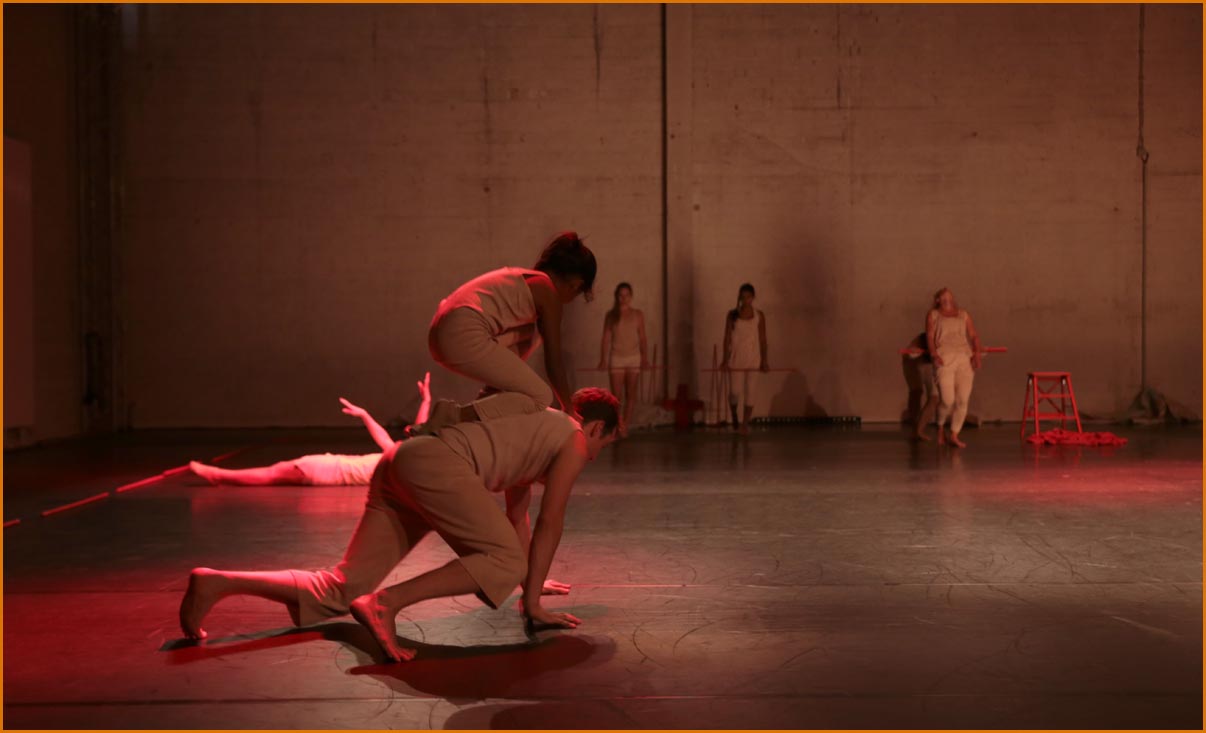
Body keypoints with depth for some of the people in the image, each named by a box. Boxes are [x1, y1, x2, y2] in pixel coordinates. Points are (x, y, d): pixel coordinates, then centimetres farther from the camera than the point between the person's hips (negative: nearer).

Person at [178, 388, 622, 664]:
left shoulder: (535, 431, 35)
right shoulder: (574, 440, 10)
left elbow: (517, 515, 42)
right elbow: (550, 522, 4)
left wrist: (533, 579, 48)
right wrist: (532, 600, 8)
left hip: (399, 463, 9)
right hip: (436, 462, -9)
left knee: (339, 589, 3)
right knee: (506, 561, -13)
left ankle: (216, 583, -9)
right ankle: (384, 604, -25)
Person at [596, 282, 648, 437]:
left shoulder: (638, 315, 6)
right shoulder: (610, 315, 4)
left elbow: (642, 338, 5)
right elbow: (606, 339, 2)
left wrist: (645, 358, -4)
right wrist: (603, 359, -6)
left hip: (634, 359, 1)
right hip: (616, 358, -1)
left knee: (631, 395, 0)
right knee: (616, 396, -6)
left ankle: (625, 427, 5)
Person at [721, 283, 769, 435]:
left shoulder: (759, 315, 2)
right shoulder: (732, 314, 0)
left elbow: (763, 339, 4)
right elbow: (727, 338, -1)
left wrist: (764, 361, -1)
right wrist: (725, 359, -8)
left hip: (753, 359, 1)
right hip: (736, 358, -1)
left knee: (751, 392, -3)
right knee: (735, 391, -2)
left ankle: (745, 424, 3)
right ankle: (734, 416, 26)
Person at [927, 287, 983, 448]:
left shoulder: (964, 315, 23)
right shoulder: (933, 315, 16)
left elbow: (974, 336, 14)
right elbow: (929, 336, 3)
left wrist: (977, 353, -4)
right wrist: (934, 354, -14)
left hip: (965, 358, 3)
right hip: (944, 358, -3)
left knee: (963, 399, -7)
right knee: (947, 399, -13)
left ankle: (954, 436, 1)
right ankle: (941, 428, 13)